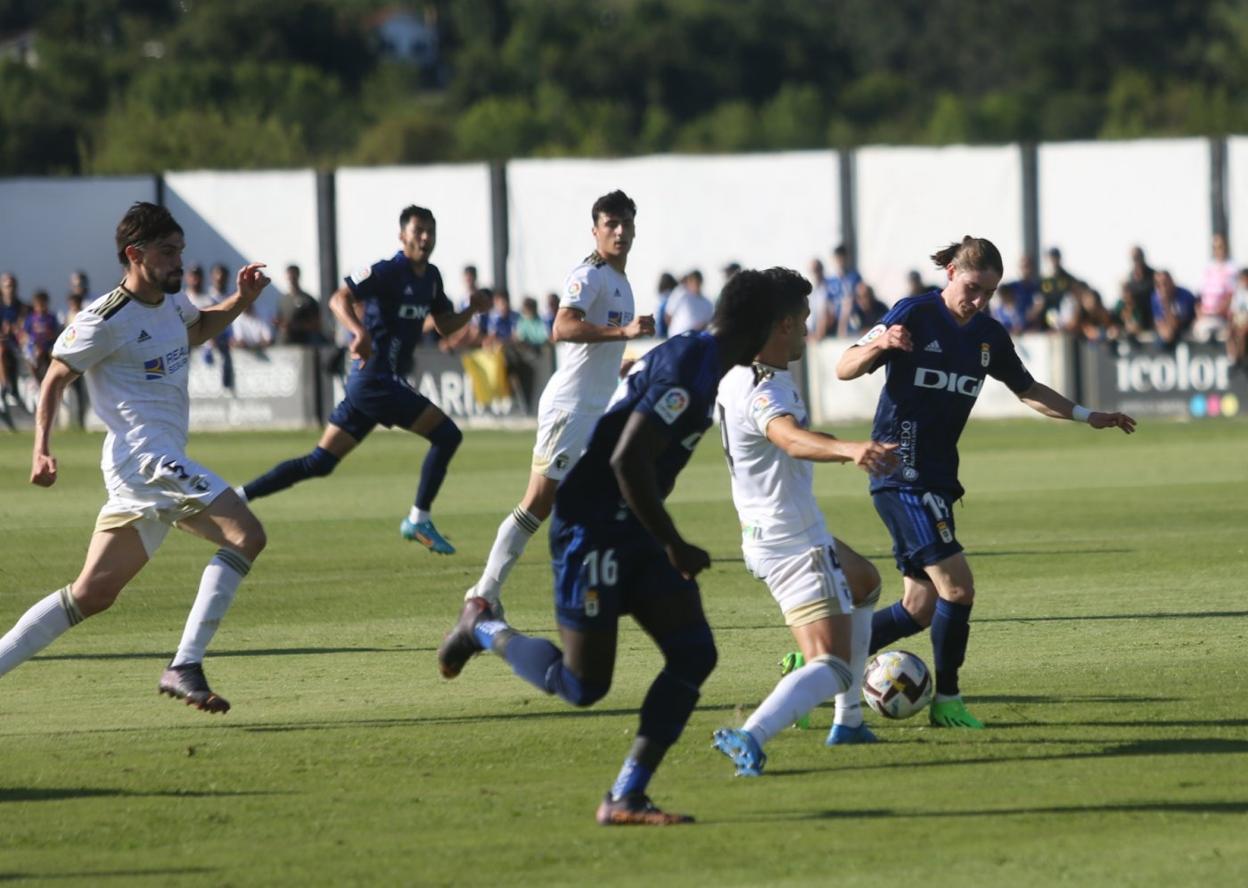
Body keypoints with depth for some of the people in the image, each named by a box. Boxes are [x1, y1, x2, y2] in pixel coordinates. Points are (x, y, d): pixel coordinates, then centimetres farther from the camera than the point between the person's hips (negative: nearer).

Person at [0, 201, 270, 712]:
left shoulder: (171, 302, 14)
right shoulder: (106, 319, -11)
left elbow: (197, 331, 36)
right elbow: (56, 379, -4)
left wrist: (242, 299, 19)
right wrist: (41, 451, -14)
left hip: (164, 465, 10)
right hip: (142, 455, -10)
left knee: (93, 594, 9)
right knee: (245, 535, -21)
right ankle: (184, 668, -27)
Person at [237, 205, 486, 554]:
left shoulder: (431, 277, 14)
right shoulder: (387, 272, -12)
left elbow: (444, 326, 22)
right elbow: (339, 299, -21)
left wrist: (472, 309, 3)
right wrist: (360, 331, -39)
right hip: (375, 379, -9)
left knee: (319, 463, 9)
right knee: (446, 434, -11)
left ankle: (238, 497, 10)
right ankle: (419, 521, -3)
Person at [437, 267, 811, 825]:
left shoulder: (699, 361, 10)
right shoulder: (687, 369, -21)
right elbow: (627, 460, -29)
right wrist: (675, 547, -20)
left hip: (632, 533, 10)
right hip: (592, 530, -10)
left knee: (694, 654, -2)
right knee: (583, 686, -4)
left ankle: (625, 798, 0)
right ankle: (484, 629, 21)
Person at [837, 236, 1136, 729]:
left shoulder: (988, 335, 10)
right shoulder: (914, 315, -9)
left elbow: (1028, 391, 22)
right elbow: (845, 369, -10)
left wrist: (1087, 416, 14)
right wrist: (879, 344, -30)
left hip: (937, 479, 8)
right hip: (902, 474, -8)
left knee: (920, 608, 7)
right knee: (956, 587, -14)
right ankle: (946, 701, 1)